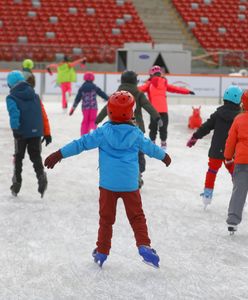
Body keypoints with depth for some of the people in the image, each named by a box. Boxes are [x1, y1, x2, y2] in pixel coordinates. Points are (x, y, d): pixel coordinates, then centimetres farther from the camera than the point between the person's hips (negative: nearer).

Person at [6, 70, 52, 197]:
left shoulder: (11, 98, -3)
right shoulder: (35, 96, 11)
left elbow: (14, 113, -22)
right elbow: (43, 115, 10)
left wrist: (15, 129, -31)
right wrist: (47, 133, 15)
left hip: (21, 133, -3)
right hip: (36, 132, 3)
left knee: (18, 157, 15)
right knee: (36, 156, 12)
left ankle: (17, 183, 21)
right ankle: (41, 175, -15)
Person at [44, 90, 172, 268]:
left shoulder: (103, 132, -5)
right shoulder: (136, 134, 0)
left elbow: (82, 143, -6)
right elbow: (150, 147, 16)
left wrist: (60, 154, -2)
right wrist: (164, 156, 37)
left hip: (107, 183, 0)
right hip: (130, 184, 0)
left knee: (106, 217, 11)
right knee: (136, 216, 10)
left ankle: (102, 251, 16)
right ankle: (144, 245, -6)